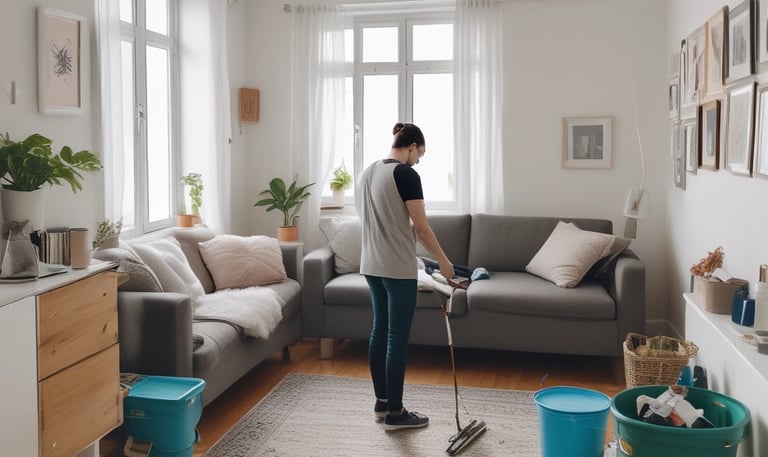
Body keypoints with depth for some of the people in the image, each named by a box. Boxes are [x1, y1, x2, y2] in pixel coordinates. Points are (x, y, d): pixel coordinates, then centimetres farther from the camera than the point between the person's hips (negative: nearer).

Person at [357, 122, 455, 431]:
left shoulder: (368, 173, 11)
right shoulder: (406, 174, -15)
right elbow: (421, 227, -14)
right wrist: (443, 262, -3)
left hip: (371, 265, 9)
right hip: (398, 269, -9)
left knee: (380, 330, 15)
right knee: (398, 338, -2)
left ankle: (381, 402, 25)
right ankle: (395, 413, 7)